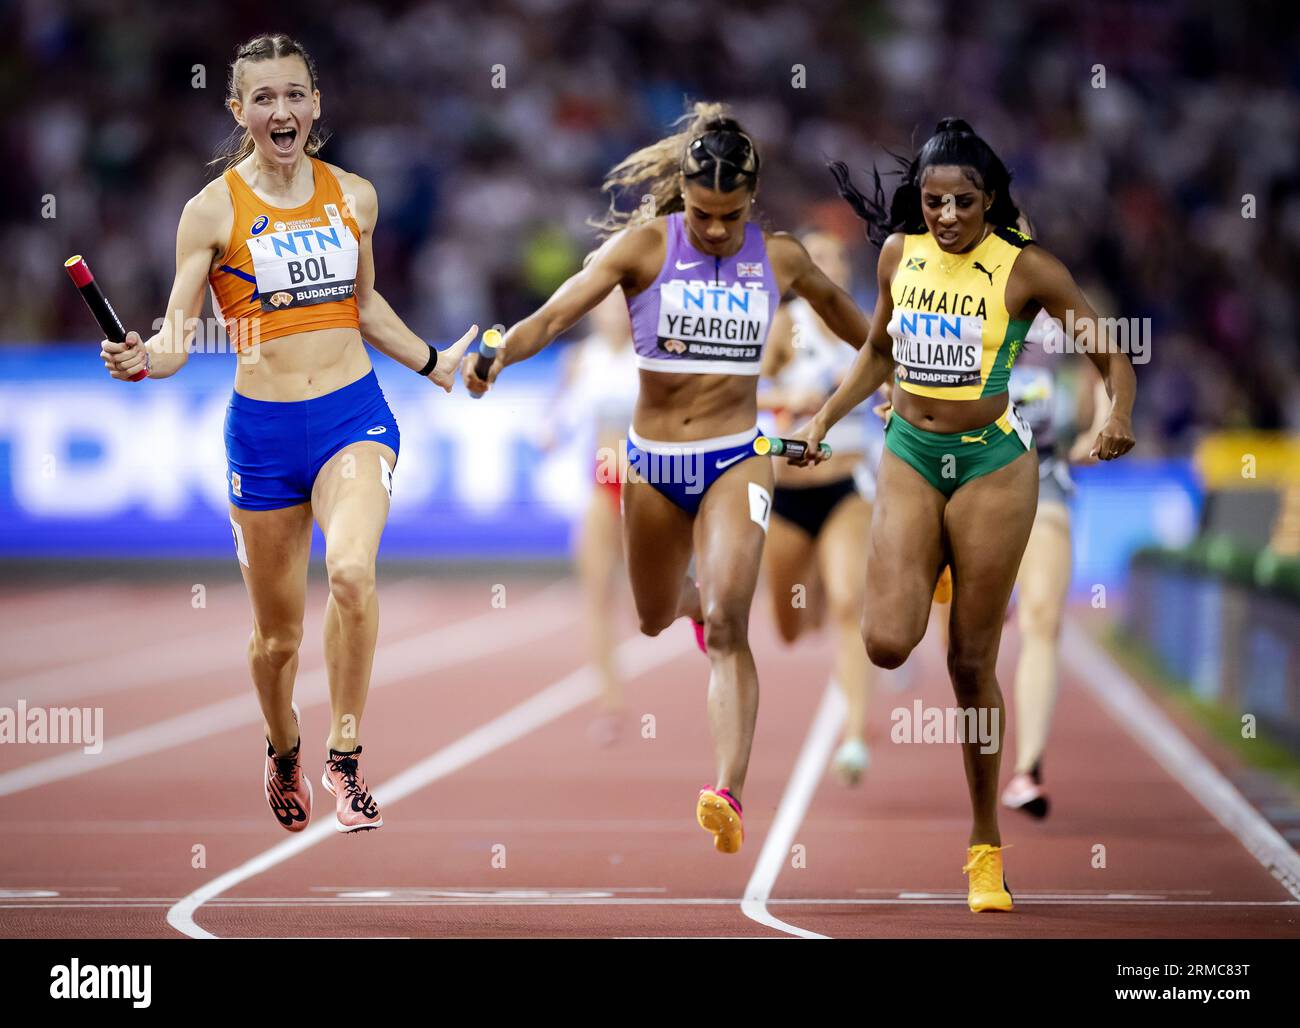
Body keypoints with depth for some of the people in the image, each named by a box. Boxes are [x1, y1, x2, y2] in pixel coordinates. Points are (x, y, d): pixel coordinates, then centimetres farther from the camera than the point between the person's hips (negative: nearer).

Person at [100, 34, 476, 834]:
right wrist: (144, 358, -26)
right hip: (264, 429, -1)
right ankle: (285, 753, 41)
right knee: (278, 633, 9)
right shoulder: (213, 211, -4)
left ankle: (346, 757, -14)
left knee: (352, 571, -28)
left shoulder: (353, 196, 5)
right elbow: (178, 334, -5)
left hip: (354, 414, 1)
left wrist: (433, 363, 26)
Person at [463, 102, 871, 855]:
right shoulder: (645, 246, -7)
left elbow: (850, 320, 19)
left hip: (736, 460, -2)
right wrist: (500, 353, -39)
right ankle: (696, 598, 62)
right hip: (652, 462, 2)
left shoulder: (781, 257, -1)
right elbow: (559, 311, -20)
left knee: (727, 624, -20)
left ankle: (729, 793, -28)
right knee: (655, 618, 22)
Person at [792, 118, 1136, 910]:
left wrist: (1120, 415, -27)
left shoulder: (1026, 270, -10)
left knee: (972, 664, 0)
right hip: (909, 456, 3)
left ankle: (986, 845, 14)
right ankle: (929, 573, 27)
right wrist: (825, 419, 14)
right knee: (888, 645, -13)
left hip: (992, 464, -3)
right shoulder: (899, 254, 2)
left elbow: (1111, 356, -8)